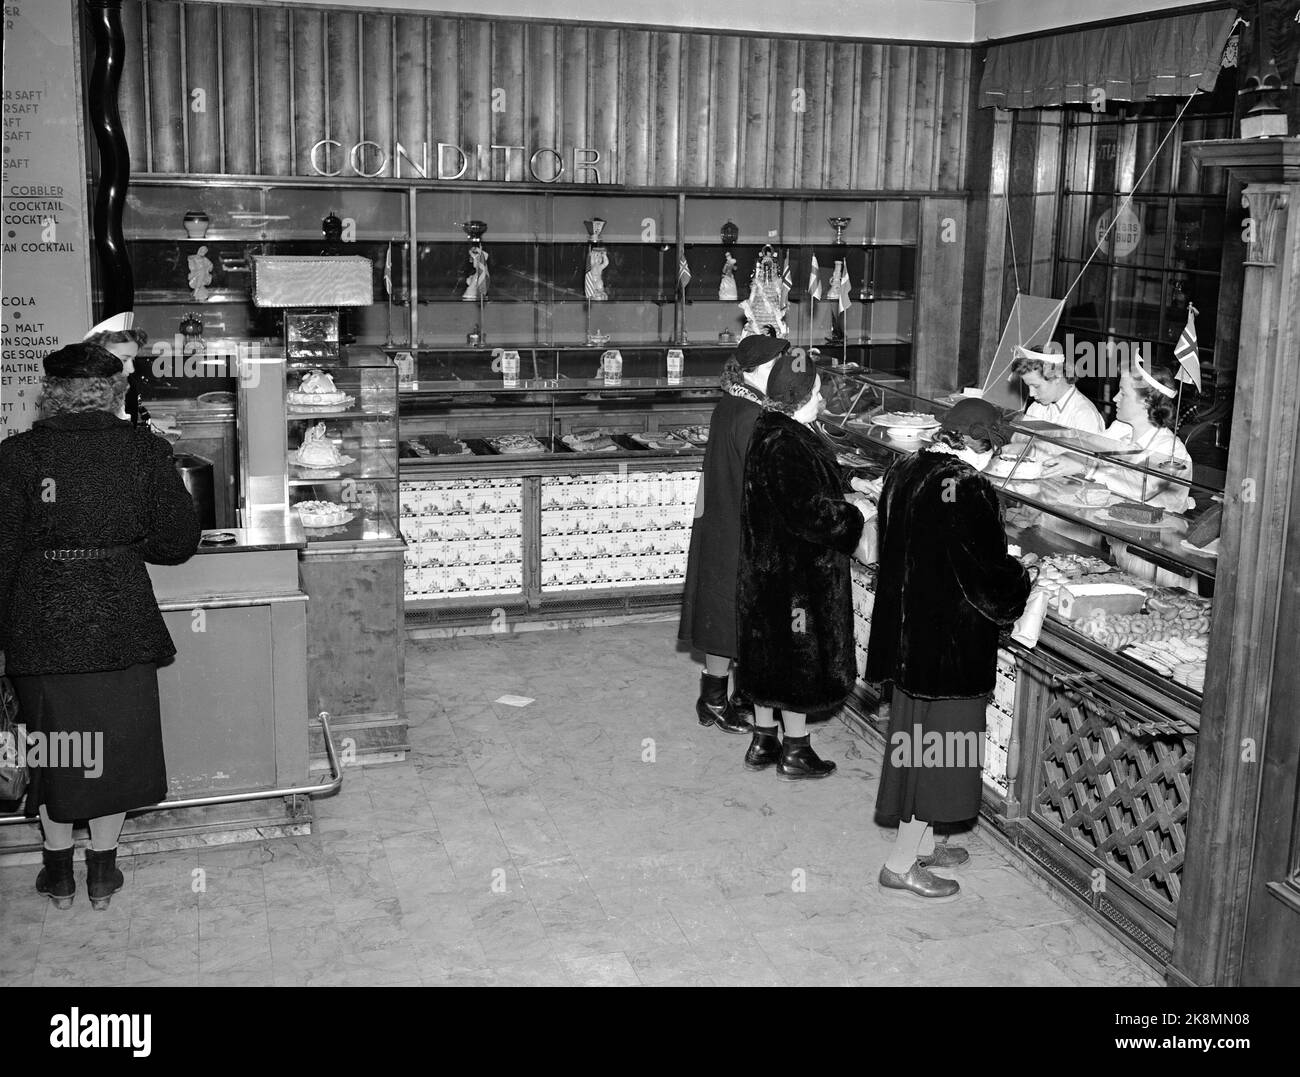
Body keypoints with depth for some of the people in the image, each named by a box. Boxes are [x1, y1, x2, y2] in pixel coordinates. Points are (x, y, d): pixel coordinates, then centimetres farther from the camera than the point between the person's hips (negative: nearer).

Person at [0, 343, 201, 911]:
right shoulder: (145, 449, -5)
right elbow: (178, 540, -3)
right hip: (121, 619, 0)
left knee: (52, 747, 15)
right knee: (115, 741, 14)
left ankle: (58, 871, 27)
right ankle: (102, 871, 24)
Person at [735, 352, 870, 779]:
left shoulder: (770, 432, 6)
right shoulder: (785, 445, -25)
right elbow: (808, 511, -27)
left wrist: (844, 499, 11)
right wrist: (853, 518, -15)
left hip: (767, 565, 10)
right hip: (795, 570, -10)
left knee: (771, 653, 17)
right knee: (798, 654, 3)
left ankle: (763, 742, 29)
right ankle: (795, 752, 16)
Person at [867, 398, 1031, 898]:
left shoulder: (903, 471, 3)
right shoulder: (965, 490, -23)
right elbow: (990, 580, -21)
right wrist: (1022, 580, 1)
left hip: (905, 636, 9)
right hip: (950, 647, -9)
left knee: (917, 744, 22)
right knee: (939, 750, 6)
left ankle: (918, 843, 38)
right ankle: (901, 866, 16)